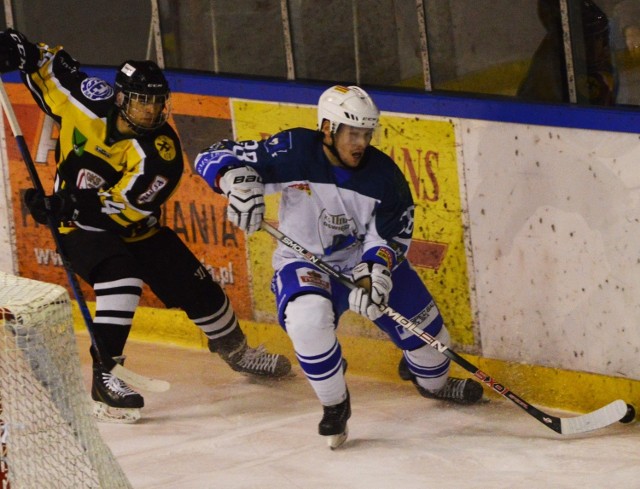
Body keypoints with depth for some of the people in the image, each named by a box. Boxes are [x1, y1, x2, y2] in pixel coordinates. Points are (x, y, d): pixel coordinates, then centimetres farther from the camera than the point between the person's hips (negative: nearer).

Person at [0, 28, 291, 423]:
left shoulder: (160, 150, -24)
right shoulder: (93, 103, -19)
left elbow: (124, 205, -33)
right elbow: (53, 67, -1)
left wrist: (64, 205, -42)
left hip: (137, 228, 2)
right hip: (81, 229, -2)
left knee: (195, 286, 7)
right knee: (120, 277, -31)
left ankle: (236, 350, 38)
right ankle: (104, 378, -28)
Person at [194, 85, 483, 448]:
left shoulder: (384, 176, -15)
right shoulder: (293, 153, -23)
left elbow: (390, 235, -10)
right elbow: (214, 158, -20)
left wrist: (374, 272, -30)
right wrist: (238, 180, -43)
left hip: (369, 261, 3)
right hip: (305, 263, -3)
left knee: (425, 333, 6)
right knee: (307, 317, -36)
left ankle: (432, 381, 47)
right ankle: (335, 405, -11)